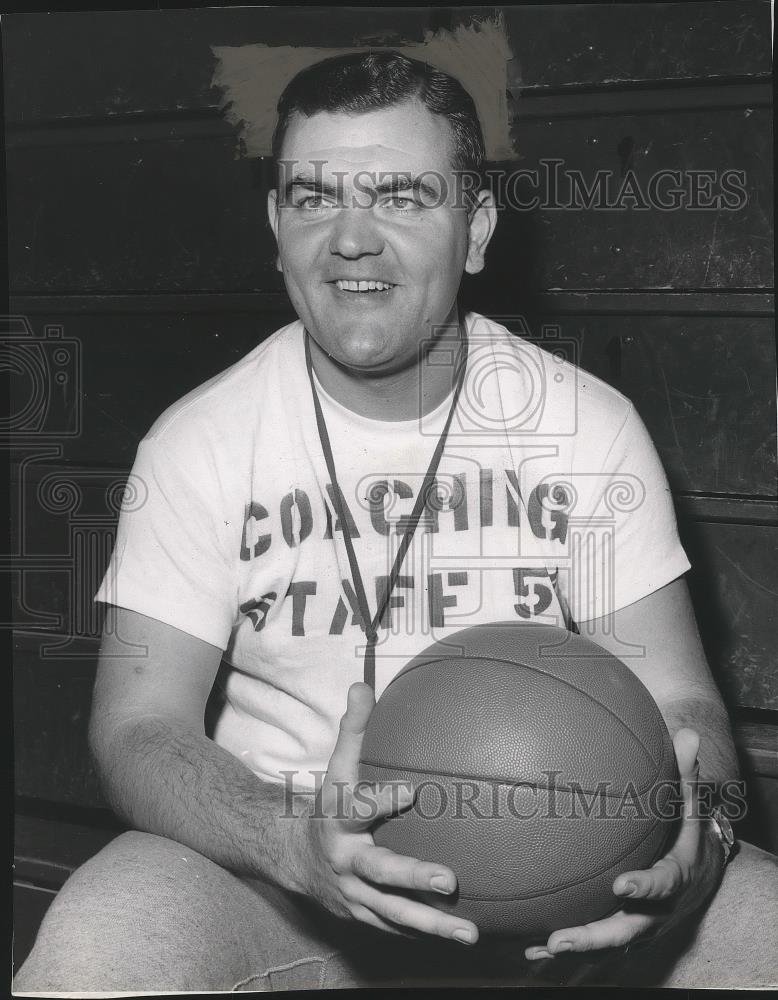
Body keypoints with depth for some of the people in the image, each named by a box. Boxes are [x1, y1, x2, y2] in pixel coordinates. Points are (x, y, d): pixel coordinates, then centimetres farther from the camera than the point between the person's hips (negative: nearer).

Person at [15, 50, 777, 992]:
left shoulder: (592, 427, 0)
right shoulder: (199, 444, -3)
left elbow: (675, 700, 0)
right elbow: (140, 729, -8)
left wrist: (691, 836, -25)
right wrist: (296, 841, -30)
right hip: (276, 872, -1)